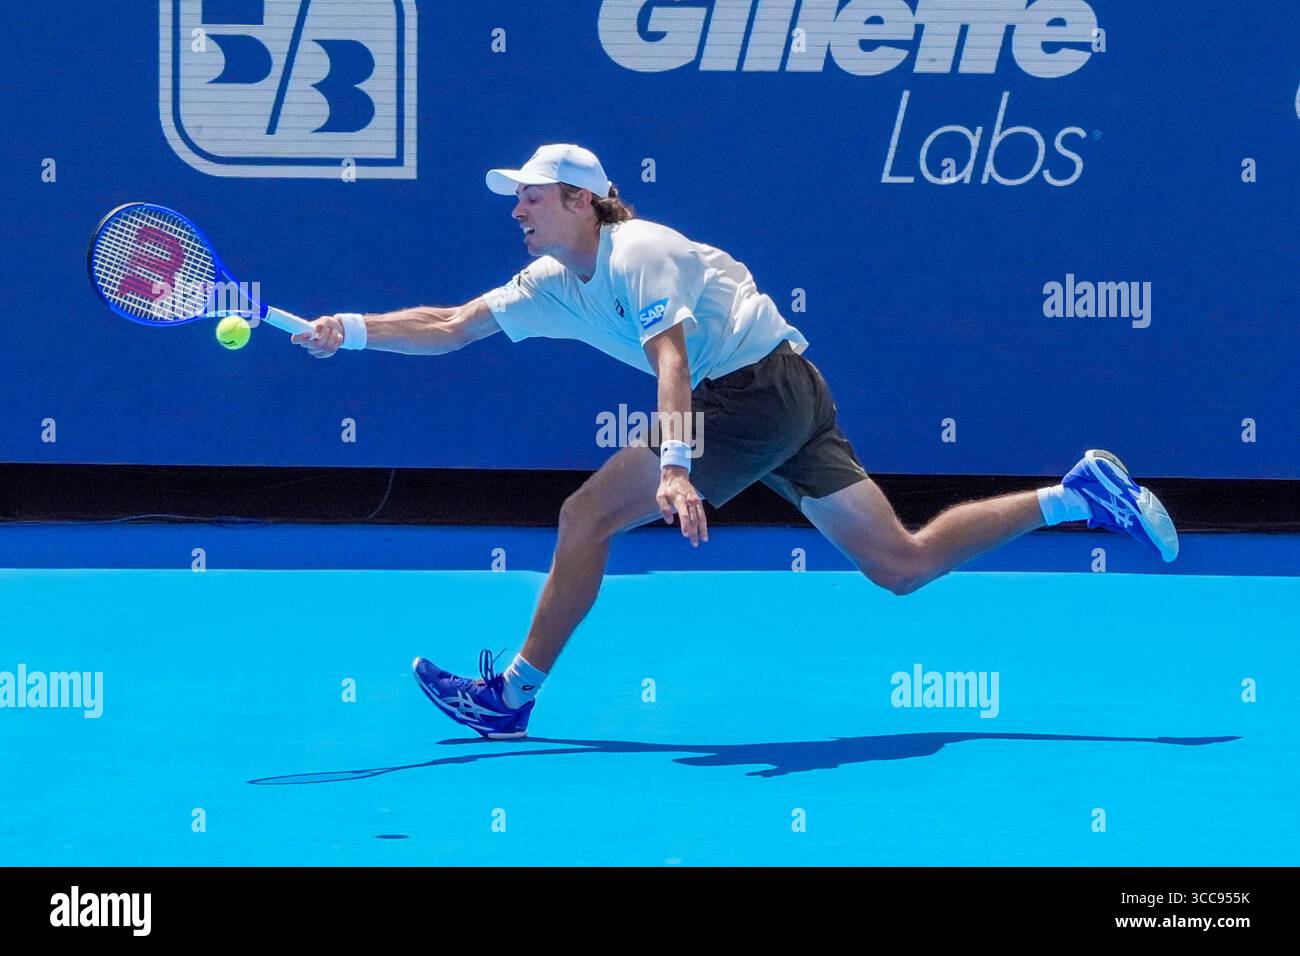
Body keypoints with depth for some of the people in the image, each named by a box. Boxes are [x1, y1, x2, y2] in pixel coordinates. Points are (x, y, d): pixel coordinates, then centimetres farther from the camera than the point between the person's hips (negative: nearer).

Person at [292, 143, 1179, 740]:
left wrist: (675, 466, -40)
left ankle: (512, 696, -3)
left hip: (761, 387, -9)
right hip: (787, 399, 9)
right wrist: (351, 331, 3)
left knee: (587, 515, -10)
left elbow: (671, 361, -28)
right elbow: (451, 327, 14)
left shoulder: (638, 254, -14)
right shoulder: (554, 283, 13)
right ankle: (1079, 493, 4)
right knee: (904, 564, 4)